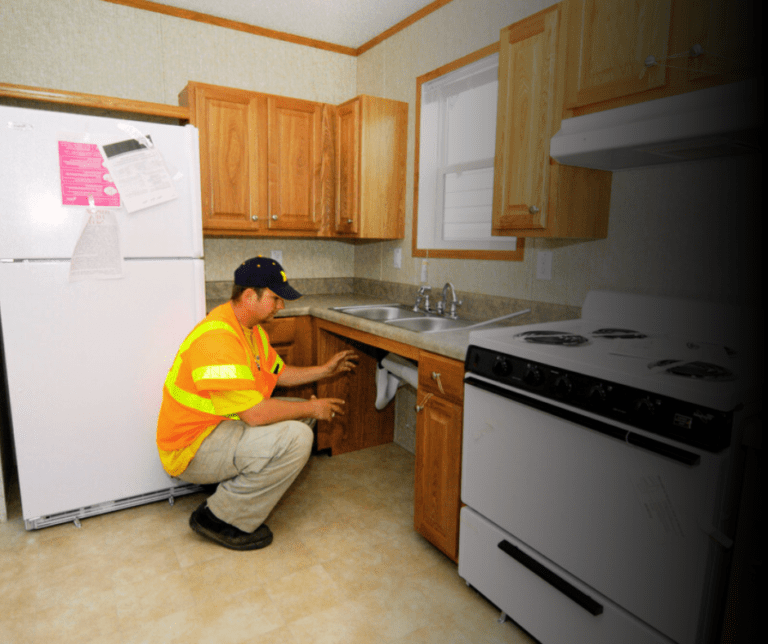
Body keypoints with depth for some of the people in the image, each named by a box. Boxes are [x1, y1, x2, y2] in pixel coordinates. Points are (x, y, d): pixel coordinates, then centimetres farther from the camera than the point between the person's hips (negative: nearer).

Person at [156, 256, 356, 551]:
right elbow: (254, 413, -32)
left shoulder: (251, 328, 5)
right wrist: (311, 408, -18)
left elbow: (278, 372, 19)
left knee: (300, 414, 10)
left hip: (223, 425, 10)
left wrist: (325, 370, 9)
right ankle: (219, 518, -8)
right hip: (191, 450, -10)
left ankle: (236, 488, 11)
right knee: (296, 438, -26)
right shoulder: (217, 338, -29)